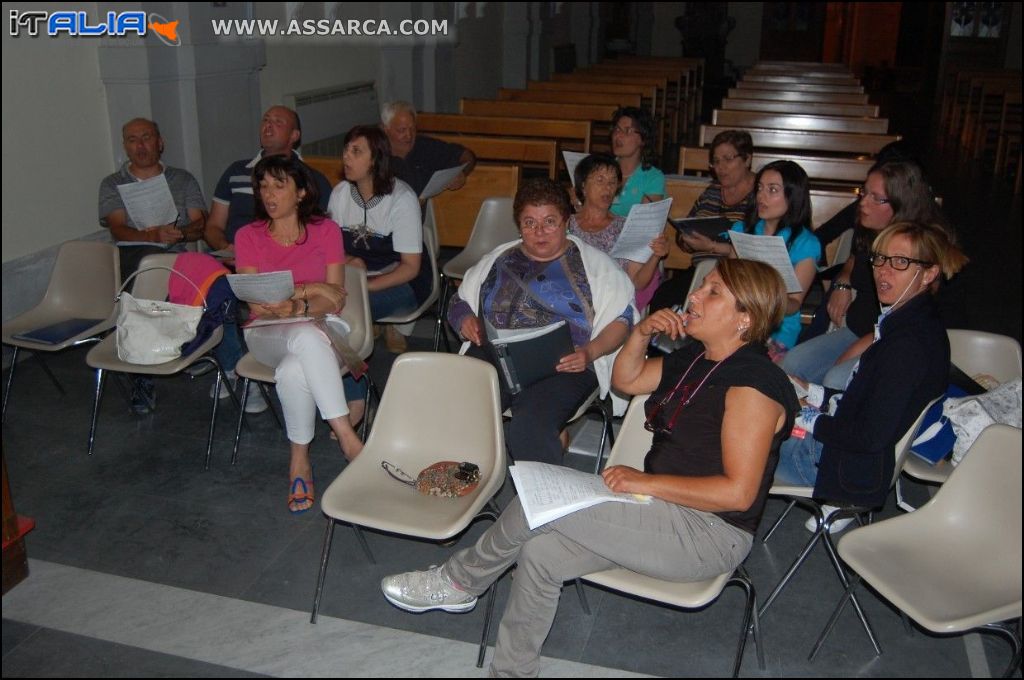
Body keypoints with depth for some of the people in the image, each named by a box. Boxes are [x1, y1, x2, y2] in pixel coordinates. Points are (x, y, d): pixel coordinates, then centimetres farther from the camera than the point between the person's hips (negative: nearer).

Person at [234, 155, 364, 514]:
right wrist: (311, 289, -11)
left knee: (293, 371, -38)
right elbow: (258, 303, -3)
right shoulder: (248, 236, 7)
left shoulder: (326, 231, 5)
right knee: (307, 336, -37)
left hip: (317, 331, 0)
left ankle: (300, 460, -25)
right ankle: (348, 438, -30)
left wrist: (298, 306, -21)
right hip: (267, 335, 0)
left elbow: (336, 300, -3)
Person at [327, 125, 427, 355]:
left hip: (400, 283, -5)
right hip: (356, 276, 5)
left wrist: (366, 286, -24)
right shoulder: (340, 192, 1)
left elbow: (410, 267, -14)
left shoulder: (401, 198, -14)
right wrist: (350, 261, -13)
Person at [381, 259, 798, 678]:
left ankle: (458, 582, 4)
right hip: (664, 511, 9)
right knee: (540, 552, -11)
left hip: (710, 535, -9)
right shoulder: (696, 359, 10)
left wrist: (645, 482, -21)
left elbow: (738, 492, -23)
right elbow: (625, 381, 21)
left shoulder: (753, 383, -18)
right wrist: (642, 333, 2)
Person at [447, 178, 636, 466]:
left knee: (529, 431, -34)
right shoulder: (498, 259, 24)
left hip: (562, 367, -3)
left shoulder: (594, 264, 13)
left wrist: (589, 353, -12)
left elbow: (621, 319, 6)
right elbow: (460, 300, 29)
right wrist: (466, 320, 5)